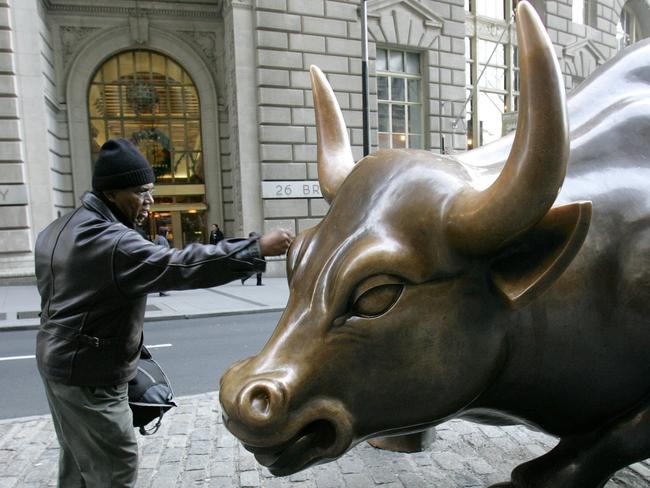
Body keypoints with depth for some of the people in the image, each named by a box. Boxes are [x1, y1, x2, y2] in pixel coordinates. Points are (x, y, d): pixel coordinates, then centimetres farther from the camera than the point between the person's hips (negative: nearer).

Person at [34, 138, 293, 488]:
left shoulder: (59, 229, 8)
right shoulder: (111, 242, -26)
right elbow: (181, 266, -36)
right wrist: (257, 249, -35)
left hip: (59, 359, 10)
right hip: (88, 375, -10)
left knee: (78, 459, 24)